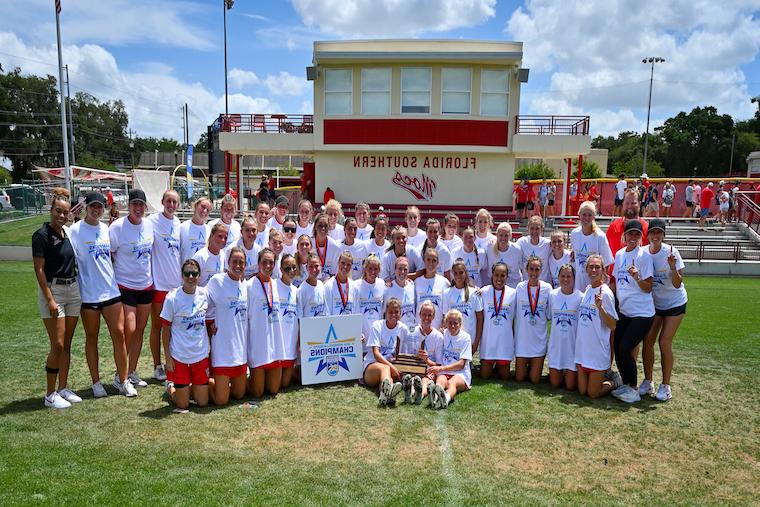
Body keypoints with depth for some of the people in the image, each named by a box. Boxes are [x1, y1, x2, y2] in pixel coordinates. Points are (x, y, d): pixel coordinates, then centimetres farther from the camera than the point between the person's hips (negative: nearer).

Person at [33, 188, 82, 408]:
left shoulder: (68, 233, 8)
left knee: (67, 344, 11)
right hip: (52, 290, -6)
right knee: (57, 345, -5)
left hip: (73, 290, 6)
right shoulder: (42, 235, -10)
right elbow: (39, 270, -13)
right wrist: (50, 299, -16)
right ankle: (50, 395, 7)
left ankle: (63, 388, 21)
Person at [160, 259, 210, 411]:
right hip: (179, 357, -3)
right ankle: (170, 386, 34)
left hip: (201, 355, 4)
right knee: (183, 405, 7)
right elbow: (165, 330, -6)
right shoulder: (172, 298, -14)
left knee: (203, 402, 9)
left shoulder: (205, 294, -3)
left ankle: (190, 386, 37)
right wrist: (167, 357, -7)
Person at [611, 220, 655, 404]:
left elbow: (648, 288, -11)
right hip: (624, 311, 6)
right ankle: (625, 384, 21)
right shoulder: (619, 254, 9)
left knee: (625, 349, -10)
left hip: (642, 313, -6)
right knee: (617, 347, 3)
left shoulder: (644, 255, -10)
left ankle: (634, 389, 7)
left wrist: (636, 277, -28)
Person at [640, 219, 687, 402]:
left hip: (675, 303, -3)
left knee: (664, 342, -5)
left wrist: (673, 268, -37)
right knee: (648, 340, 1)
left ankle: (666, 386, 9)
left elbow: (677, 284, -21)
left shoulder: (671, 252, -20)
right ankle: (648, 382, 15)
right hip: (654, 303, 4)